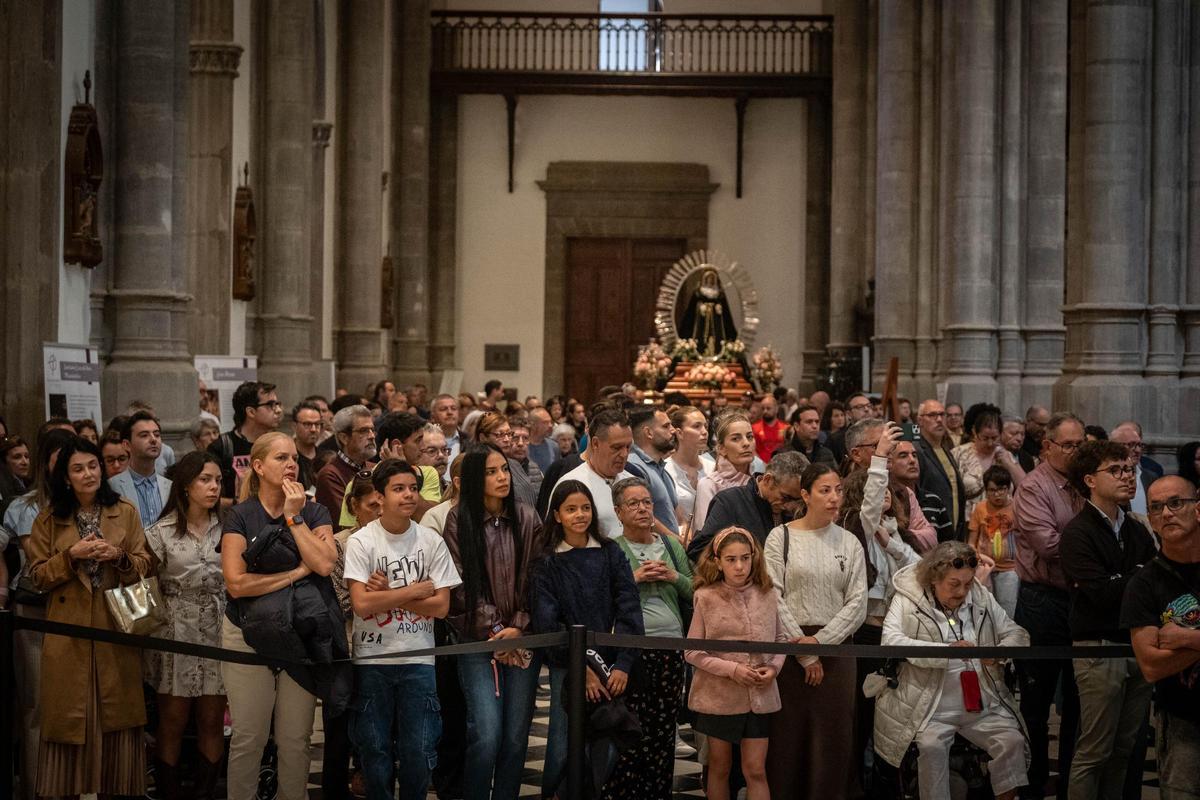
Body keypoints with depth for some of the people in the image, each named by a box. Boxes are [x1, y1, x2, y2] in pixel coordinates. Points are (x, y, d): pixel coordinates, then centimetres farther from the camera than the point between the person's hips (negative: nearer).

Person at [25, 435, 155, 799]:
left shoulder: (126, 512, 6)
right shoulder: (48, 519, 6)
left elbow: (145, 565, 4)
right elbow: (38, 576, 2)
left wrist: (119, 556, -15)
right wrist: (71, 556, -13)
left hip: (116, 628, 0)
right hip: (68, 630, 0)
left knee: (117, 713, 1)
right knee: (71, 713, 0)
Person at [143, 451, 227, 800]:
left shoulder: (226, 528, 6)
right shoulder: (161, 532, -3)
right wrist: (158, 623, -9)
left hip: (217, 631, 3)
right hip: (176, 633, -3)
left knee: (212, 721, 5)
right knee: (172, 721, 2)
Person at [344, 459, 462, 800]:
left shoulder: (432, 541, 0)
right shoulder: (361, 542, -6)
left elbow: (441, 606, -5)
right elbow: (361, 604, -16)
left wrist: (388, 595, -11)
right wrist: (414, 590, -11)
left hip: (418, 659, 1)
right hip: (372, 659, -1)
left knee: (419, 750, 2)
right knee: (375, 748, 5)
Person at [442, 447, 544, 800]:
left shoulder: (526, 518, 5)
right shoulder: (459, 521, 0)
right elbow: (461, 585, -3)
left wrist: (518, 628, -6)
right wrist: (494, 629, -8)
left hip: (522, 639, 2)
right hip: (477, 640, -2)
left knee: (516, 736, 2)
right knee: (487, 734, -12)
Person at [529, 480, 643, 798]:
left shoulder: (611, 553, 6)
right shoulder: (546, 562, 0)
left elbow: (629, 610, 0)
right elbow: (545, 621, -7)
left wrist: (623, 664, -10)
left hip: (610, 666, 2)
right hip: (566, 666, -2)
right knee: (564, 748, -6)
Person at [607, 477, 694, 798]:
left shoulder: (671, 546, 14)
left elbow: (695, 593, 13)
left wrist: (675, 577, -4)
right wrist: (633, 578, -15)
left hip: (672, 647, 4)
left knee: (664, 730, 7)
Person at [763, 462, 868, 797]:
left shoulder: (849, 543, 7)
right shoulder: (781, 537, -1)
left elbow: (857, 603, 1)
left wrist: (819, 641, -11)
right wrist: (804, 652, -9)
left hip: (837, 649, 2)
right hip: (789, 647, -2)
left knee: (832, 739, 2)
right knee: (788, 735, 1)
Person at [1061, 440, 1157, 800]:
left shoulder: (1137, 530, 14)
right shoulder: (1078, 534, -7)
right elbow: (1103, 593, -17)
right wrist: (1143, 575, -4)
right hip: (1100, 648, -6)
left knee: (1128, 746, 9)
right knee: (1095, 751, -2)